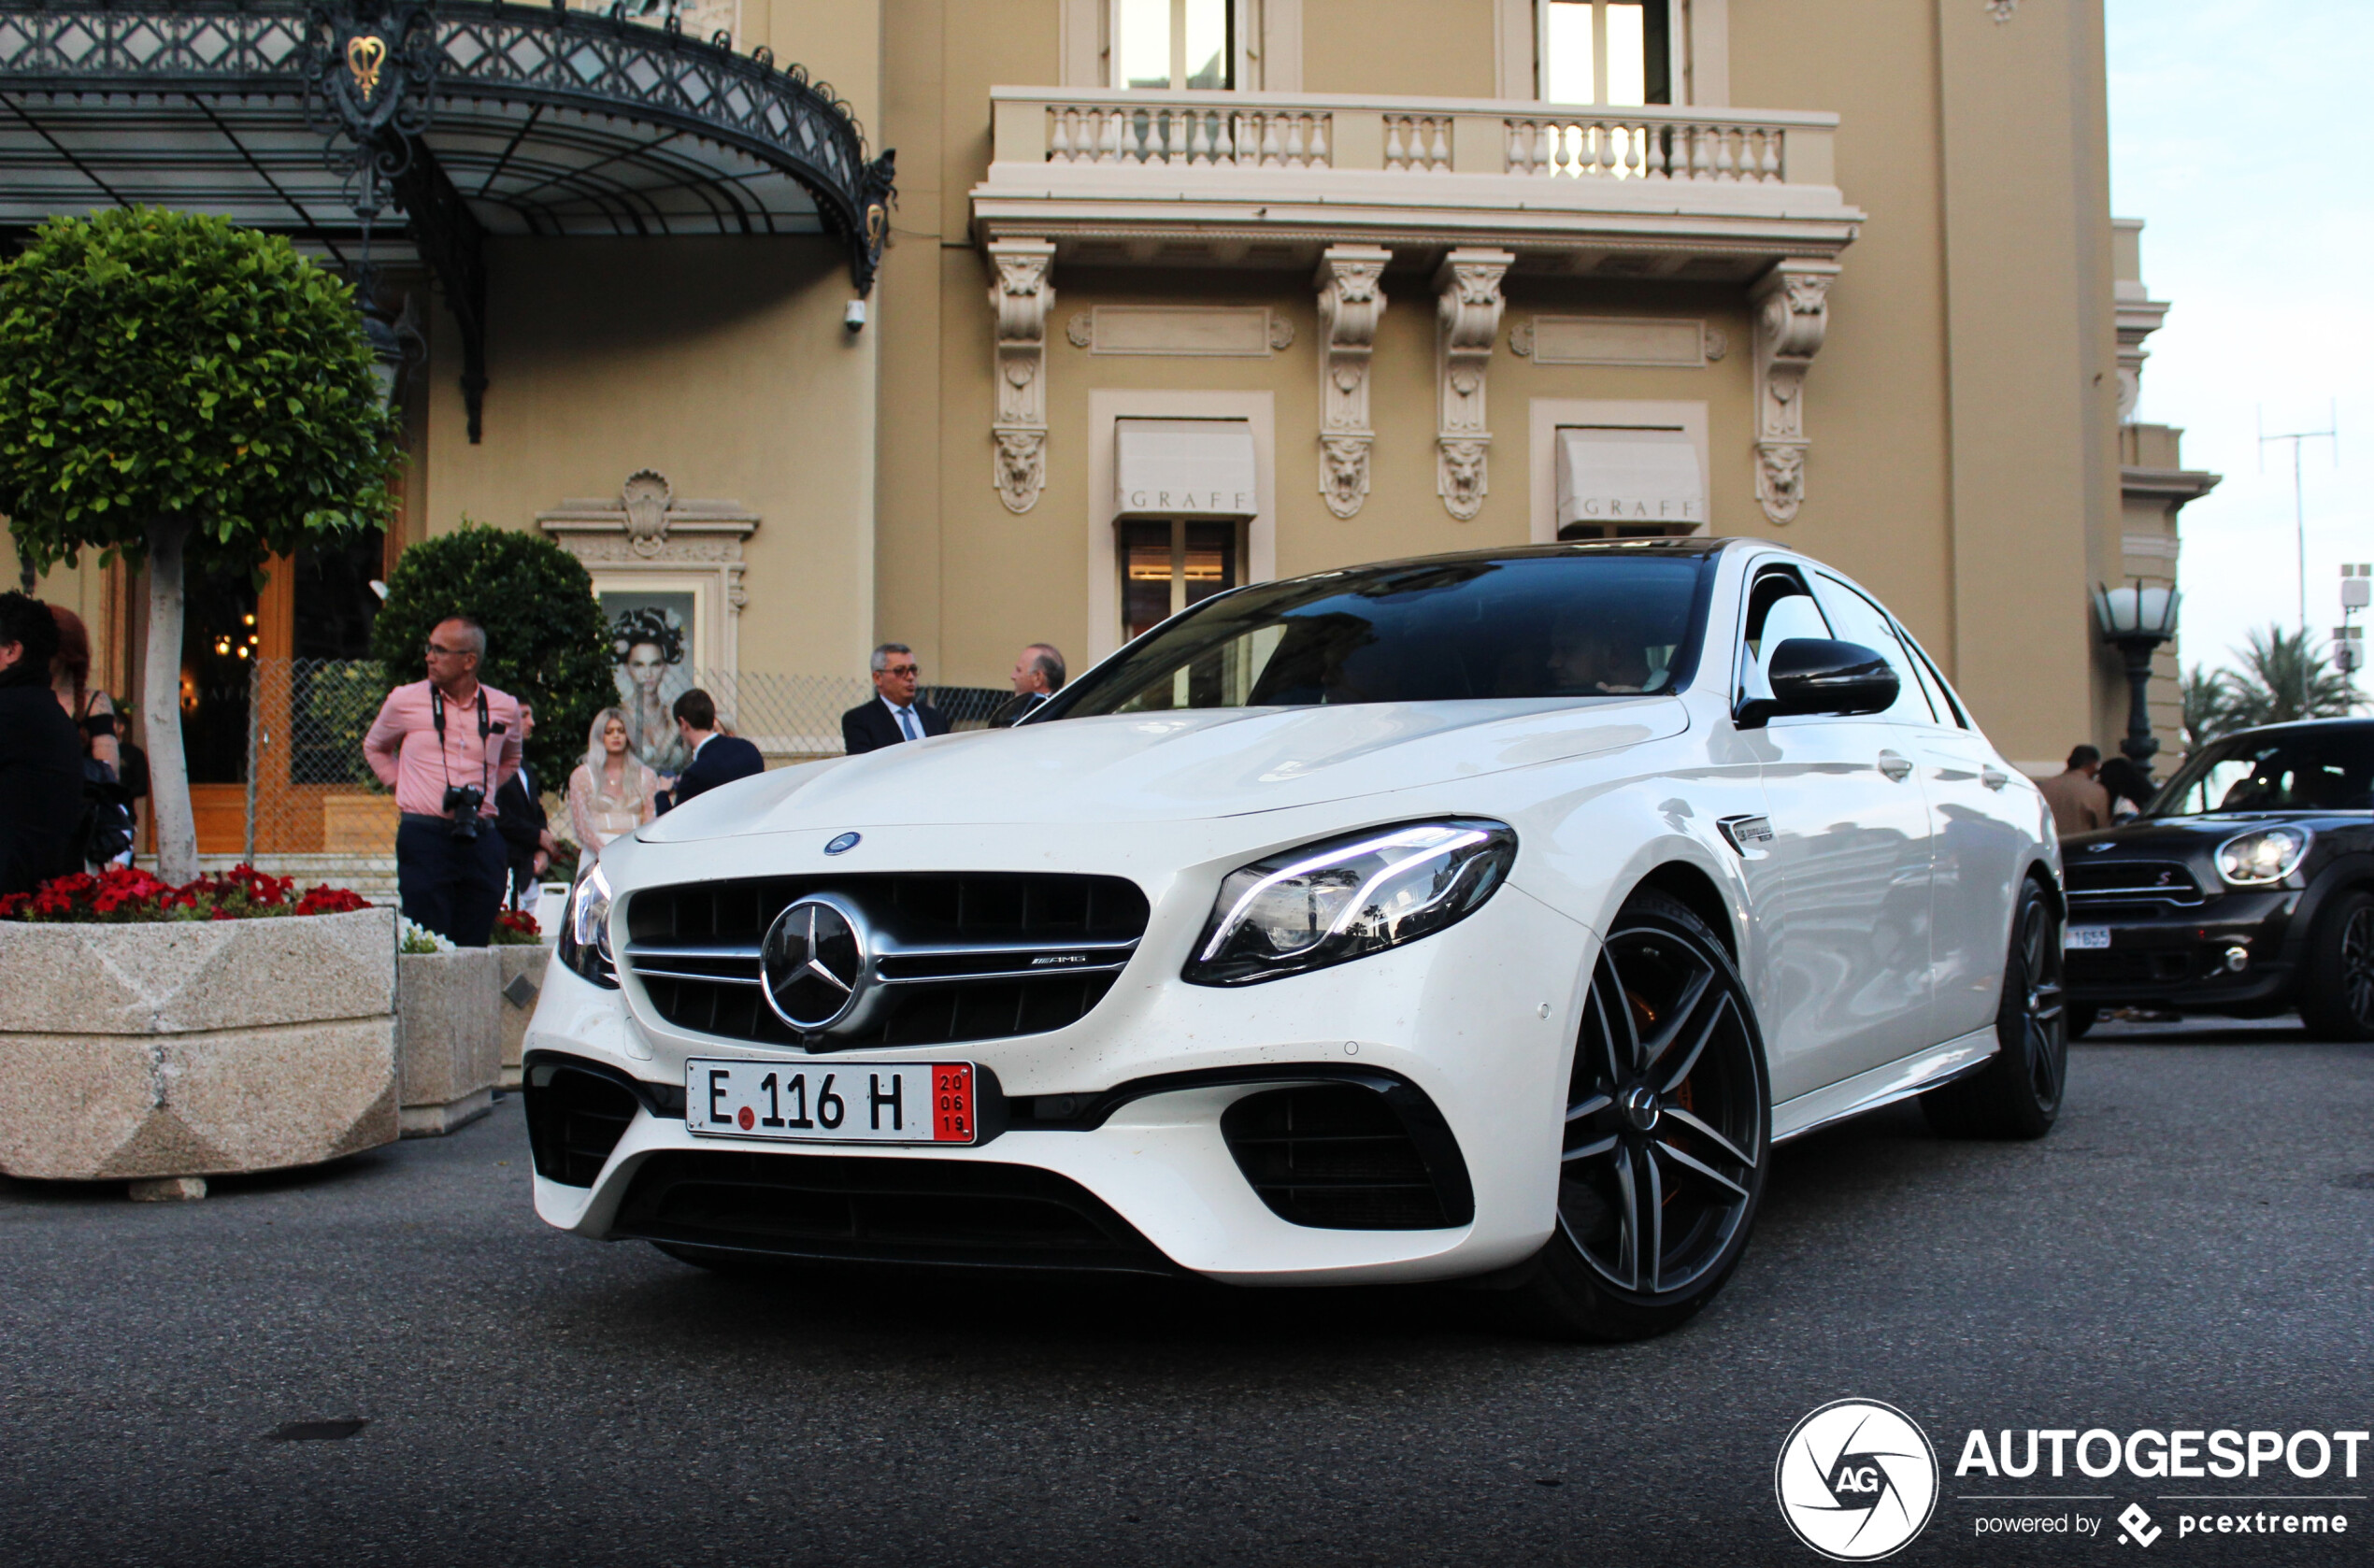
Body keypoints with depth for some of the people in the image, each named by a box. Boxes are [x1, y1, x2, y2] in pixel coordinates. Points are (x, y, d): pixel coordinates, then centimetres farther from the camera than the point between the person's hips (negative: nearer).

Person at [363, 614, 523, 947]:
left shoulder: (504, 708, 7)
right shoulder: (404, 701, 3)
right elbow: (374, 748, 23)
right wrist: (404, 787, 11)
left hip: (481, 842, 2)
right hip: (424, 836, -2)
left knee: (475, 949, 4)